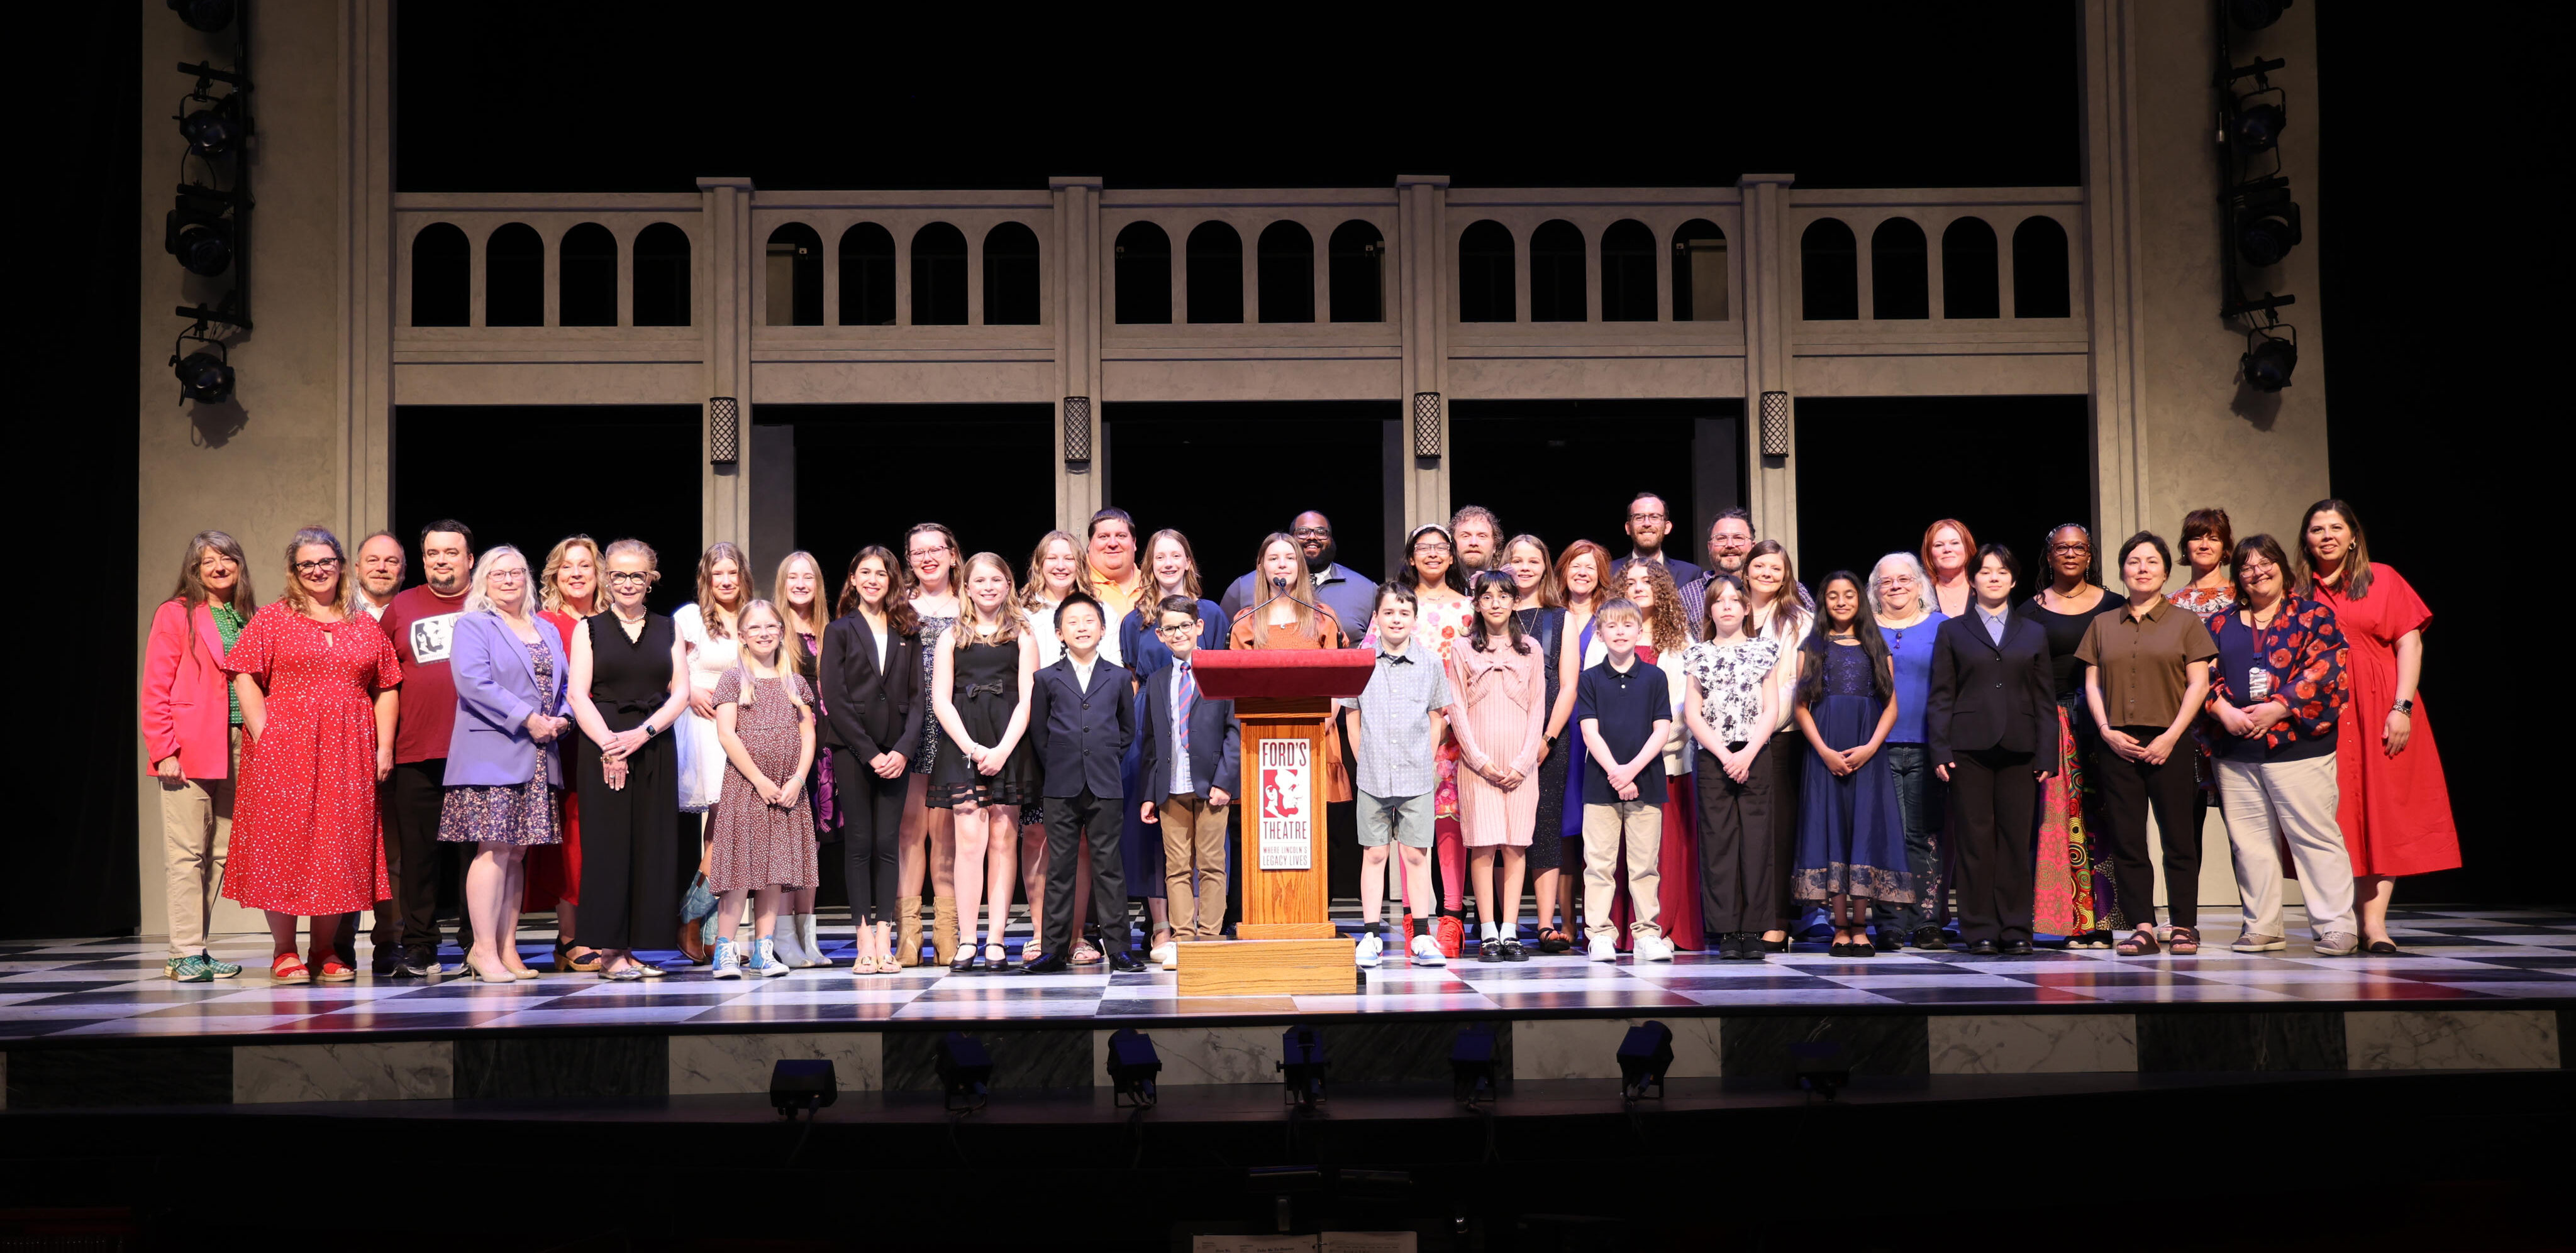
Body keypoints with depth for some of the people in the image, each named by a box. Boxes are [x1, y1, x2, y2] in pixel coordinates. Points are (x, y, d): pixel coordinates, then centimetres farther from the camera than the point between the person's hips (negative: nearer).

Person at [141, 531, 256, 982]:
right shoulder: (176, 615, 2)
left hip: (237, 751, 5)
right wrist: (164, 751, -10)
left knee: (220, 851, 6)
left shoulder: (251, 619, 15)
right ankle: (186, 953, -2)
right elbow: (155, 690, -2)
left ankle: (190, 949, 13)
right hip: (189, 749, -5)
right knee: (187, 851, -5)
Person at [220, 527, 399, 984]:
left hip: (348, 754, 3)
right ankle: (284, 953, 6)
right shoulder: (272, 619, 5)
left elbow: (387, 689, 11)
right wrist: (263, 737, -12)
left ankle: (325, 951, 12)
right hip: (283, 753, -2)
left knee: (340, 848, 2)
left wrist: (384, 747, 1)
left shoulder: (367, 627, 13)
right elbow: (245, 678, -2)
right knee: (284, 844, -2)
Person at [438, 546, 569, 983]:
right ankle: (484, 951, -7)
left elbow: (567, 685, 20)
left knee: (518, 852, 5)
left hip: (540, 759, 6)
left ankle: (507, 948, 8)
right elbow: (474, 682, -13)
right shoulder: (472, 626, 1)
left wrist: (561, 720, -1)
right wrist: (528, 719, -17)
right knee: (495, 849, -10)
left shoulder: (547, 632, 21)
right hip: (492, 756, -6)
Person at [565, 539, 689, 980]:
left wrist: (643, 732, -10)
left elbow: (681, 693, 4)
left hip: (655, 748, 2)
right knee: (608, 842, -5)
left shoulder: (667, 630, 12)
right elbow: (579, 695, -2)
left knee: (652, 844, 0)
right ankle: (609, 950, -1)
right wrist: (608, 744, -15)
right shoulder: (590, 629, 7)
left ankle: (631, 947, 5)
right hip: (601, 748, -2)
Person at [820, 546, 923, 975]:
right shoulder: (839, 631, 5)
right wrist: (870, 753, -9)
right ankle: (865, 944, -2)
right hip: (851, 750, -2)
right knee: (859, 842, -2)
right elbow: (833, 699, -3)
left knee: (887, 843, -1)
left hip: (895, 752, 2)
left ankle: (885, 942, -2)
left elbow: (917, 697, 7)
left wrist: (903, 750, -7)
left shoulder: (908, 633, 12)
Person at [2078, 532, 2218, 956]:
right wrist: (2107, 731, -3)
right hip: (2117, 744, 2)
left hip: (2168, 743, -2)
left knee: (2178, 837, -3)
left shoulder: (2186, 622, 8)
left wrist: (2171, 737, -9)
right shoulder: (2103, 625, 15)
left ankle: (2183, 925, 3)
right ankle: (2143, 927, 3)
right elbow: (2092, 684, 12)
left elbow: (2198, 685, 1)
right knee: (2126, 839, -1)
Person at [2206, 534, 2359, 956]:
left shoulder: (2312, 614, 6)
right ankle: (2262, 927, 11)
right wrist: (2224, 710, -8)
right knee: (2249, 839, 4)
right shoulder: (2222, 624, 17)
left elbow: (2324, 669, -6)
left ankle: (2336, 926, -2)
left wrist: (2278, 707, -13)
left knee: (2315, 835, -5)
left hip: (2297, 743, -4)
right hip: (2235, 751, 4)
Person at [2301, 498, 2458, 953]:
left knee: (2382, 810, -4)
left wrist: (2402, 707, -10)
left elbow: (2410, 643, 0)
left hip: (2380, 714, -1)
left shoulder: (2382, 579, 5)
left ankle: (2375, 920, -6)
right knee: (2340, 815, 0)